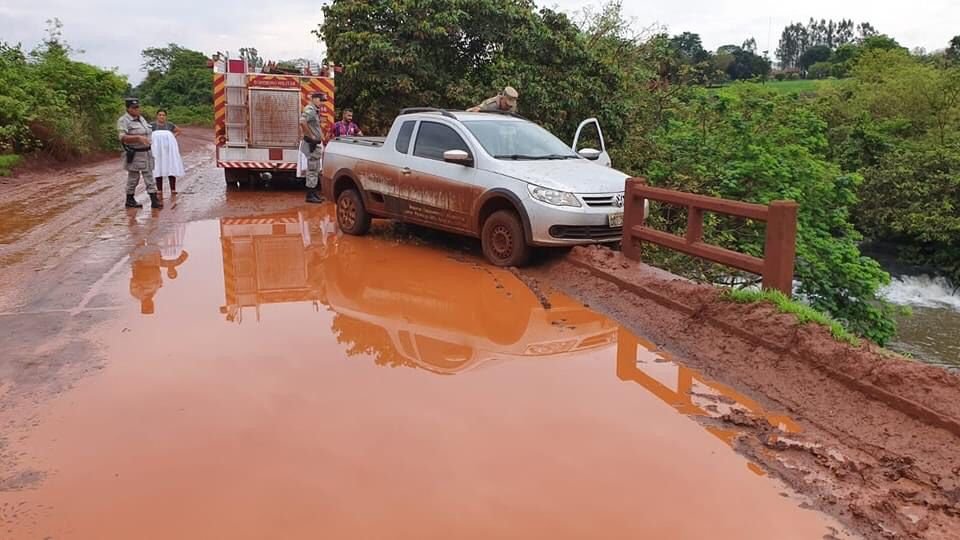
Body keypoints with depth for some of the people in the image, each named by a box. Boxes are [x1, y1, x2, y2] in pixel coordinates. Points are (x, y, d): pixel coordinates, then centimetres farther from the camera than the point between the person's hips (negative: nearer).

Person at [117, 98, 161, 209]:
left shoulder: (141, 119, 12)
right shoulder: (123, 121, -12)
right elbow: (122, 138, -23)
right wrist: (138, 138, -34)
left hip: (146, 153, 7)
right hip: (134, 154, -6)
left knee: (149, 177, 2)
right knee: (133, 178, 4)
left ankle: (154, 201, -1)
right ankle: (129, 200, 17)